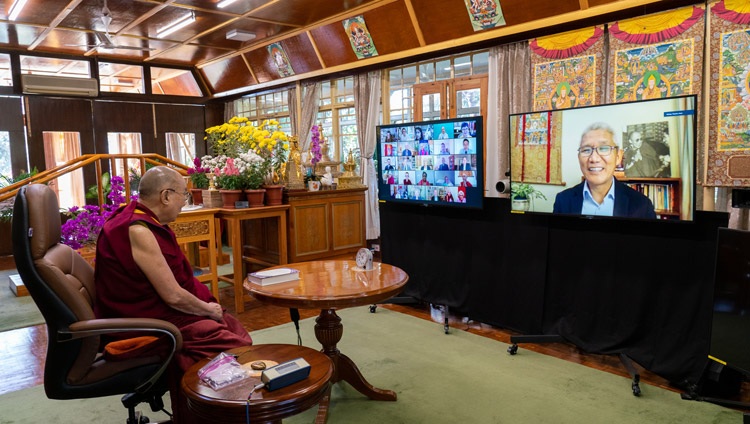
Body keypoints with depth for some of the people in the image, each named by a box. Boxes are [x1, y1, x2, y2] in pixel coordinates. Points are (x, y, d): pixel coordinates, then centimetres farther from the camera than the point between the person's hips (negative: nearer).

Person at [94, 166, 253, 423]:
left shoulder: (139, 219, 6)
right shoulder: (138, 231, -24)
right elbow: (173, 296, -24)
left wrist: (206, 304, 1)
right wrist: (208, 309, -7)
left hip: (160, 309, 10)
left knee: (237, 331, 9)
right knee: (238, 348, -14)